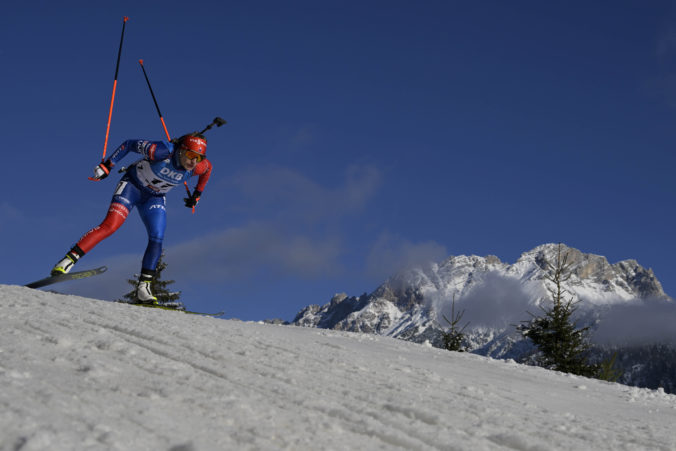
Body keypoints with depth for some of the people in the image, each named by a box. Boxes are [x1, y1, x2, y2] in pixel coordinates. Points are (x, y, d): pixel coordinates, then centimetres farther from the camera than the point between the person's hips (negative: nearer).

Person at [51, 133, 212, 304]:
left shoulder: (197, 167, -20)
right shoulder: (163, 151, -33)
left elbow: (209, 167, 7)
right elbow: (129, 144, -19)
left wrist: (197, 195, 11)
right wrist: (106, 166, -19)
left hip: (155, 197, 4)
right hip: (132, 185, -4)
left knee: (157, 239, -13)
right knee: (110, 225, -22)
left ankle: (143, 289, -4)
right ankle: (68, 260, -20)